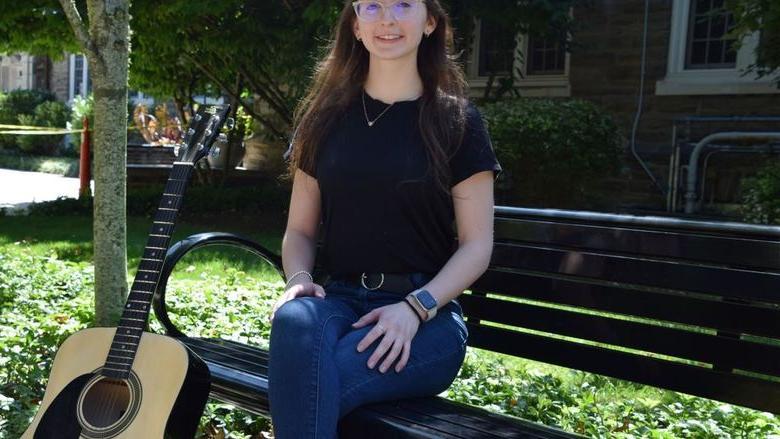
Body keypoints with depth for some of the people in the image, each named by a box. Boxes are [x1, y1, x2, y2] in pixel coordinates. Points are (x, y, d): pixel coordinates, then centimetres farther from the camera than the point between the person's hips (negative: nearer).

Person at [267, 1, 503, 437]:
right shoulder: (325, 116, 12)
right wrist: (299, 280, -8)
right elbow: (300, 229, 14)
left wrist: (416, 307, -17)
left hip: (429, 315, -3)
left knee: (307, 387, -32)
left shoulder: (457, 121, 2)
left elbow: (476, 245, -1)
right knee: (294, 320, -34)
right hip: (340, 299, 3)